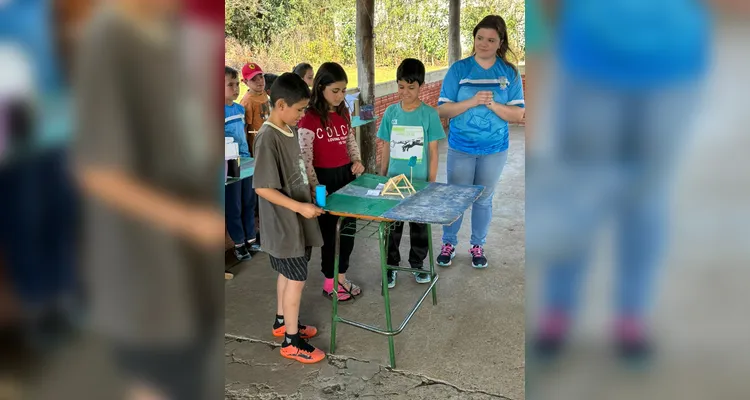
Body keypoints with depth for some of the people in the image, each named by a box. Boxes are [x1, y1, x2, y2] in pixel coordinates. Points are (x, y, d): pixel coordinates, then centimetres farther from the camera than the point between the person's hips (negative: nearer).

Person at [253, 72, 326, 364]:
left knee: (288, 274, 21)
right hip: (284, 222, -9)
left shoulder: (290, 130, 5)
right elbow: (263, 188, -25)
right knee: (297, 279, 1)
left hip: (295, 219, 9)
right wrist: (300, 207, -25)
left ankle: (282, 322, 38)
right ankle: (291, 341, 15)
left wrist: (312, 192, 5)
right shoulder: (268, 138, -23)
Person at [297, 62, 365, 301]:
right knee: (330, 230, 5)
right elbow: (305, 157, -15)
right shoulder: (310, 118, -15)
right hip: (325, 178, -7)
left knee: (348, 228, 13)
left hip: (346, 174, 7)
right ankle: (330, 282, 21)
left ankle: (341, 276, 29)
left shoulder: (343, 113, 7)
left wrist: (357, 160, 0)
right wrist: (315, 188, -18)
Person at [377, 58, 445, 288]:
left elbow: (433, 152, -5)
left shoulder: (429, 114, -8)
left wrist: (431, 183, -6)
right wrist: (382, 178, 5)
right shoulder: (391, 112, -1)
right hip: (394, 181, 2)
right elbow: (386, 149, 5)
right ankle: (391, 266, 27)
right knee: (392, 225, 10)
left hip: (419, 182, -2)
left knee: (419, 226, 13)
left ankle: (418, 265, 32)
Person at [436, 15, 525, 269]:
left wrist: (493, 104, -23)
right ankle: (448, 244, 28)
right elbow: (443, 110, -9)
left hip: (494, 150, 1)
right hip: (461, 148, -1)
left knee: (484, 199, 14)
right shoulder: (459, 69, -6)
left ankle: (478, 246, 30)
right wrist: (472, 101, -23)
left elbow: (518, 115, -6)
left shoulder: (510, 73, -3)